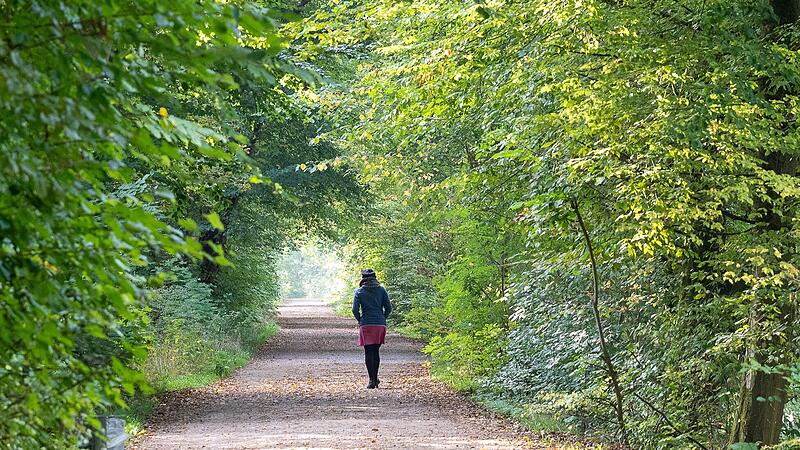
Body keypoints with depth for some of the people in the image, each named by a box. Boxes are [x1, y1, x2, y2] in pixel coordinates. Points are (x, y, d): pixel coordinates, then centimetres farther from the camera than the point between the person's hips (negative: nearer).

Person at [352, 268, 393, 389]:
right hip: (380, 324, 2)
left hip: (366, 325, -2)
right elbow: (388, 308, 1)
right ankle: (375, 378, 19)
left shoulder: (359, 292, -1)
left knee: (368, 353, 0)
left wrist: (360, 320, 8)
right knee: (376, 352, 14)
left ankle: (372, 380, -7)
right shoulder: (381, 290, 4)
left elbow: (355, 310, -8)